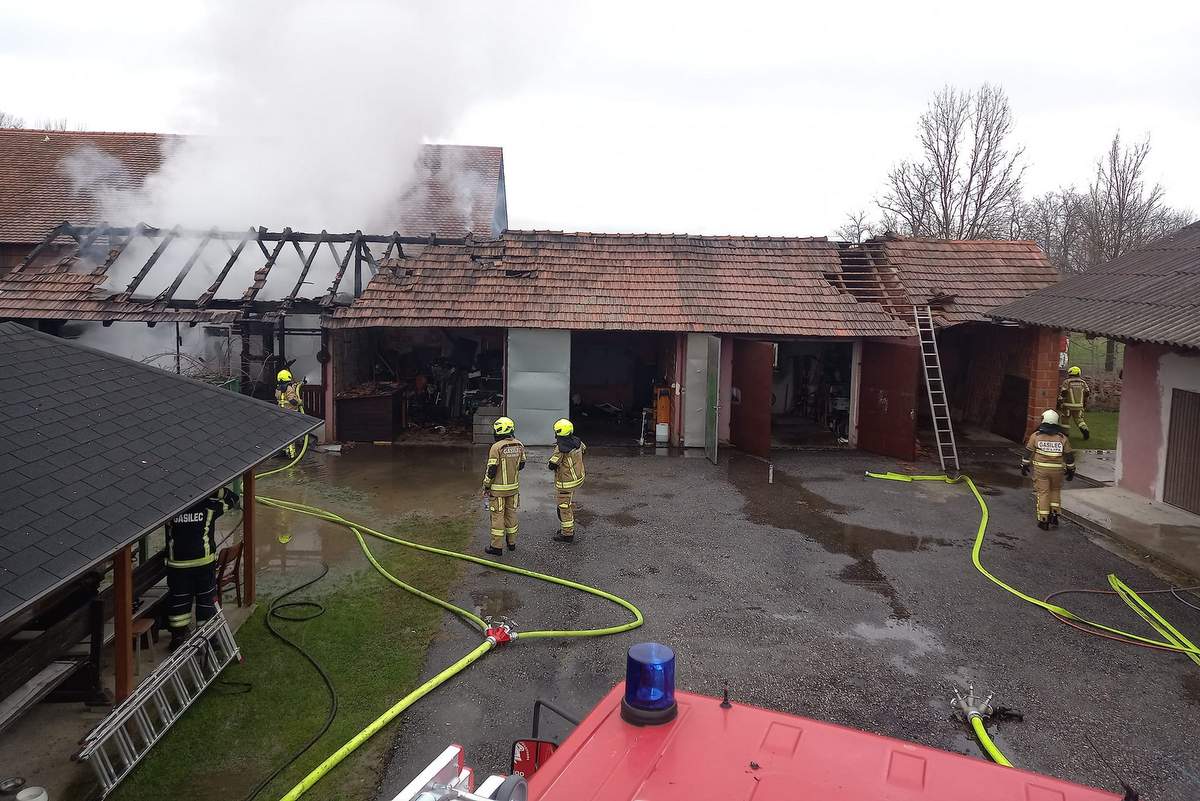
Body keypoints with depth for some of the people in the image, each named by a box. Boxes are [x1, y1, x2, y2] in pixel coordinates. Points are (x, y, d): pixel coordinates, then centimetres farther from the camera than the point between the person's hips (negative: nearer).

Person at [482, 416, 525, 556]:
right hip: (514, 486, 6)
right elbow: (521, 465, 10)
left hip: (498, 488, -6)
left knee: (498, 515, 2)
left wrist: (486, 486, -7)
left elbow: (491, 470, -17)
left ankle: (497, 546, 7)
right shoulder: (519, 445, -1)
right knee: (511, 513, 17)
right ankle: (512, 542, 27)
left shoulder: (496, 447, -20)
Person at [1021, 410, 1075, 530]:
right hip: (1057, 469, 2)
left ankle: (1044, 520, 4)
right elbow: (1069, 456, 6)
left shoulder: (1036, 435, -2)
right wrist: (1071, 471, 16)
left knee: (1043, 493, 3)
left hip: (1041, 469, -1)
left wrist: (1024, 466, 12)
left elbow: (1029, 452, 2)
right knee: (1055, 491, 20)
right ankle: (1054, 516, 14)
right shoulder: (1062, 437, 2)